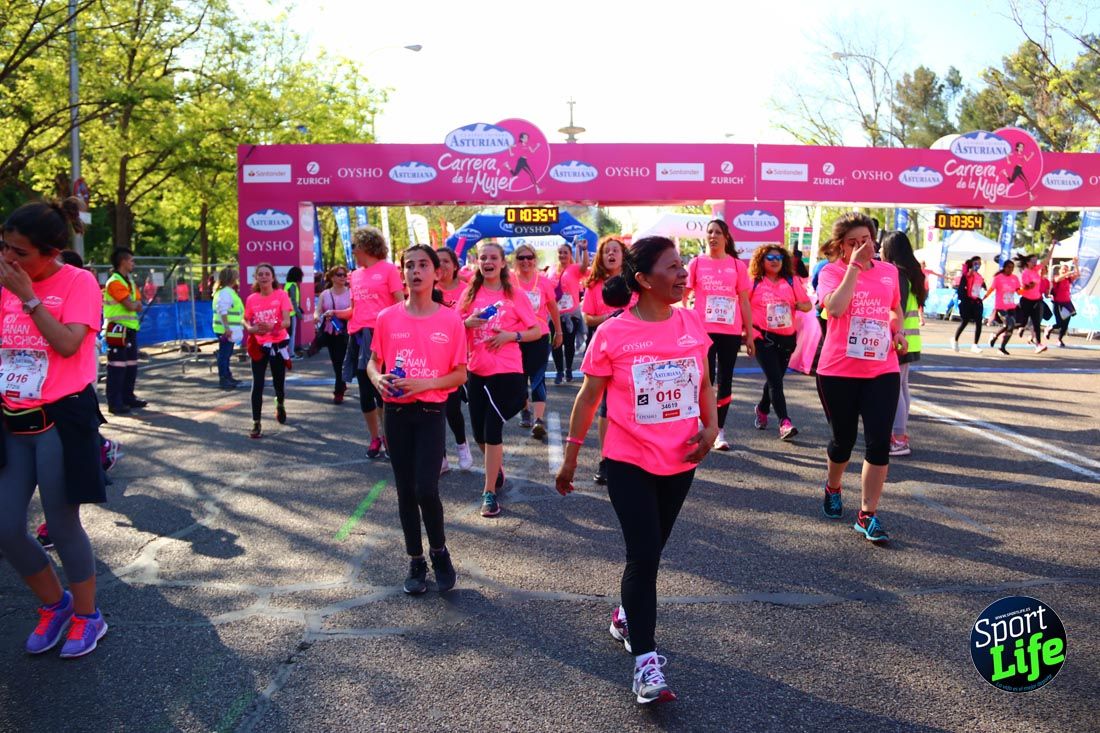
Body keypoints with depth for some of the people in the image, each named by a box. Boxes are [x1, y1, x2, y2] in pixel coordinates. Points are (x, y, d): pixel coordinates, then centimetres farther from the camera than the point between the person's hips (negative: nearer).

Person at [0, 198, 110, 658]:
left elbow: (67, 345, -20)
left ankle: (87, 617, 24)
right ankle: (54, 605, 30)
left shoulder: (79, 282, -8)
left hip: (61, 420, -6)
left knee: (62, 526, 2)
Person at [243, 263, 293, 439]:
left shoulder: (281, 295, -6)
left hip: (278, 344, -1)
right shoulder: (252, 299, 1)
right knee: (257, 385, -6)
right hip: (259, 346, 1)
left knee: (278, 382, 13)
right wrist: (251, 329, -14)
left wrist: (271, 327, -33)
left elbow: (286, 321, -13)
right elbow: (246, 321, 9)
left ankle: (280, 404, 47)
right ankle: (256, 424, -2)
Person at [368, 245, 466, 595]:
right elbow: (373, 362, 10)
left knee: (426, 489, -12)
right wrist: (377, 379, -12)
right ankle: (416, 562, 25)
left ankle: (439, 551, 16)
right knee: (405, 490, 9)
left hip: (431, 412, -2)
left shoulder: (451, 320, -5)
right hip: (396, 412, 2)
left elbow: (460, 374, -2)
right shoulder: (387, 318, 0)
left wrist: (425, 383, -17)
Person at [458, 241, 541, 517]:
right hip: (476, 371, 4)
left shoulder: (515, 295, -3)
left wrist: (511, 335, -17)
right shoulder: (470, 294, 5)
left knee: (493, 430, -8)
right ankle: (497, 467, 41)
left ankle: (490, 492, 3)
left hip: (506, 372, -4)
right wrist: (468, 322, -11)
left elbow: (537, 331, -1)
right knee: (479, 433, 11)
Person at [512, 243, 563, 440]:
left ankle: (539, 420, -18)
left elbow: (553, 308, 10)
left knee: (537, 377, -10)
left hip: (539, 336, -2)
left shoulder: (544, 281, -1)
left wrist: (558, 332, 16)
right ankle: (525, 411, 35)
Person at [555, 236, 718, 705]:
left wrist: (711, 426, -4)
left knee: (650, 551, 18)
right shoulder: (612, 334, -13)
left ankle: (628, 616, 43)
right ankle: (646, 663, 2)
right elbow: (588, 397, -5)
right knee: (644, 556, -7)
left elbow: (703, 384, 11)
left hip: (680, 461, 4)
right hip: (629, 462, -4)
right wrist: (571, 455, -2)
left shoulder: (693, 323, -2)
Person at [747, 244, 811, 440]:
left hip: (786, 338, 4)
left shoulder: (791, 281, 8)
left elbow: (807, 305, 11)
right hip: (763, 337, -4)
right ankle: (784, 422, -17)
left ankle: (762, 409, 41)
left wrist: (796, 305, -10)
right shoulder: (754, 282, 0)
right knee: (775, 380, -13)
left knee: (774, 378, 15)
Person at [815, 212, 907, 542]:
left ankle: (868, 515, 5)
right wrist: (854, 266, -21)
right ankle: (833, 488, 41)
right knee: (844, 438, 11)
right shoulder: (831, 272, -5)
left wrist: (898, 331, 7)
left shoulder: (889, 271, 8)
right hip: (838, 371, -3)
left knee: (879, 442, -5)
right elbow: (835, 308, -25)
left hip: (882, 370, 3)